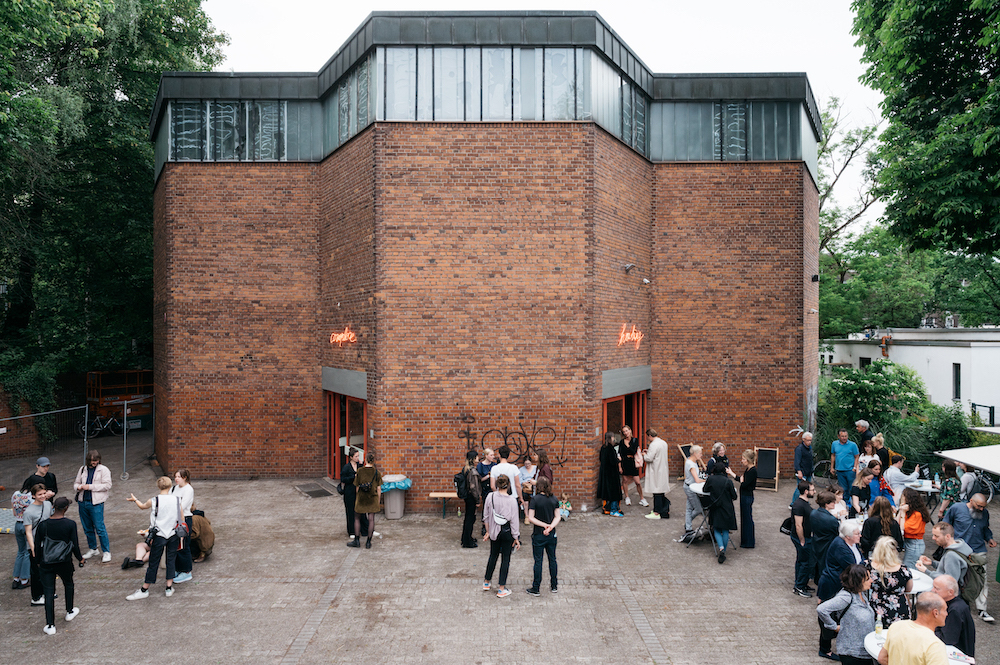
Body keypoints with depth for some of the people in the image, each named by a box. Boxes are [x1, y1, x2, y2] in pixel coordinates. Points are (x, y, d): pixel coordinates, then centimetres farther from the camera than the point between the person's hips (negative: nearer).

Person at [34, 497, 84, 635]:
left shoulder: (43, 525, -8)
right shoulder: (70, 524, -14)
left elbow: (37, 546, 0)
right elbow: (75, 545, -9)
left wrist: (39, 561, 17)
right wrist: (80, 558, 8)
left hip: (47, 563, 1)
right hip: (65, 562, -1)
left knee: (49, 592, 6)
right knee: (68, 584, 25)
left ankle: (50, 625, 6)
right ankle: (69, 612, 39)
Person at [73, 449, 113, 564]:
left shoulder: (103, 470, -4)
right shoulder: (83, 469, 11)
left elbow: (107, 485, -12)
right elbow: (76, 483, 21)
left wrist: (90, 487, -16)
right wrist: (78, 487, -4)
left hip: (96, 503, -5)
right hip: (83, 502, 6)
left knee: (100, 528, -7)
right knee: (87, 528, 15)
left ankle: (106, 552, 2)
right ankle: (92, 549, 31)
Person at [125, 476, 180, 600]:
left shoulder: (154, 501, -11)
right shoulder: (176, 500, -4)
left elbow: (142, 506, 12)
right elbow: (181, 520, 3)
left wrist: (134, 499, 32)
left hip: (159, 536, -2)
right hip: (173, 535, 2)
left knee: (153, 563, 6)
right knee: (171, 560, 12)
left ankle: (144, 590, 18)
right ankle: (169, 588, 17)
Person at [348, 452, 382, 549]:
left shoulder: (360, 471, -8)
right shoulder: (376, 472, -5)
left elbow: (357, 486, -2)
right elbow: (379, 488, -3)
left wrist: (357, 497, 13)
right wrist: (378, 500, 8)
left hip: (361, 498, -1)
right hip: (373, 498, 1)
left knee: (357, 518, 15)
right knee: (371, 519, 5)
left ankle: (357, 541, 16)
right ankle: (368, 542, 9)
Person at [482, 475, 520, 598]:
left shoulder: (490, 497, -8)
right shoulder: (512, 500, -16)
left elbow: (486, 516, 1)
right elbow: (514, 520, -12)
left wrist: (488, 531, 14)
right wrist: (516, 538, -3)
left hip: (494, 531, 3)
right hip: (507, 531, -3)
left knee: (493, 556, 22)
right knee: (505, 559, 8)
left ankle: (487, 582, 37)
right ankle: (501, 589, 14)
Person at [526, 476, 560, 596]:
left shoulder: (535, 499, -14)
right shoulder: (554, 500, -1)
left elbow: (531, 518, -16)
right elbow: (557, 517, -1)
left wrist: (544, 525, -13)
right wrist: (550, 526, -12)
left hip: (539, 535, -4)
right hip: (552, 535, 4)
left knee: (538, 561, 4)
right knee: (552, 559, 15)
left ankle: (536, 588, 11)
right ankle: (554, 586, 25)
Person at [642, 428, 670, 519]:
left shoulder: (654, 444, -20)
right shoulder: (663, 442, 9)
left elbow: (649, 458, -22)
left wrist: (644, 454, -2)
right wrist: (649, 451, 17)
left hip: (656, 471, -9)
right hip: (663, 470, 9)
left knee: (657, 492, -4)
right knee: (661, 491, 16)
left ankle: (657, 513, 0)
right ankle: (664, 510, 22)